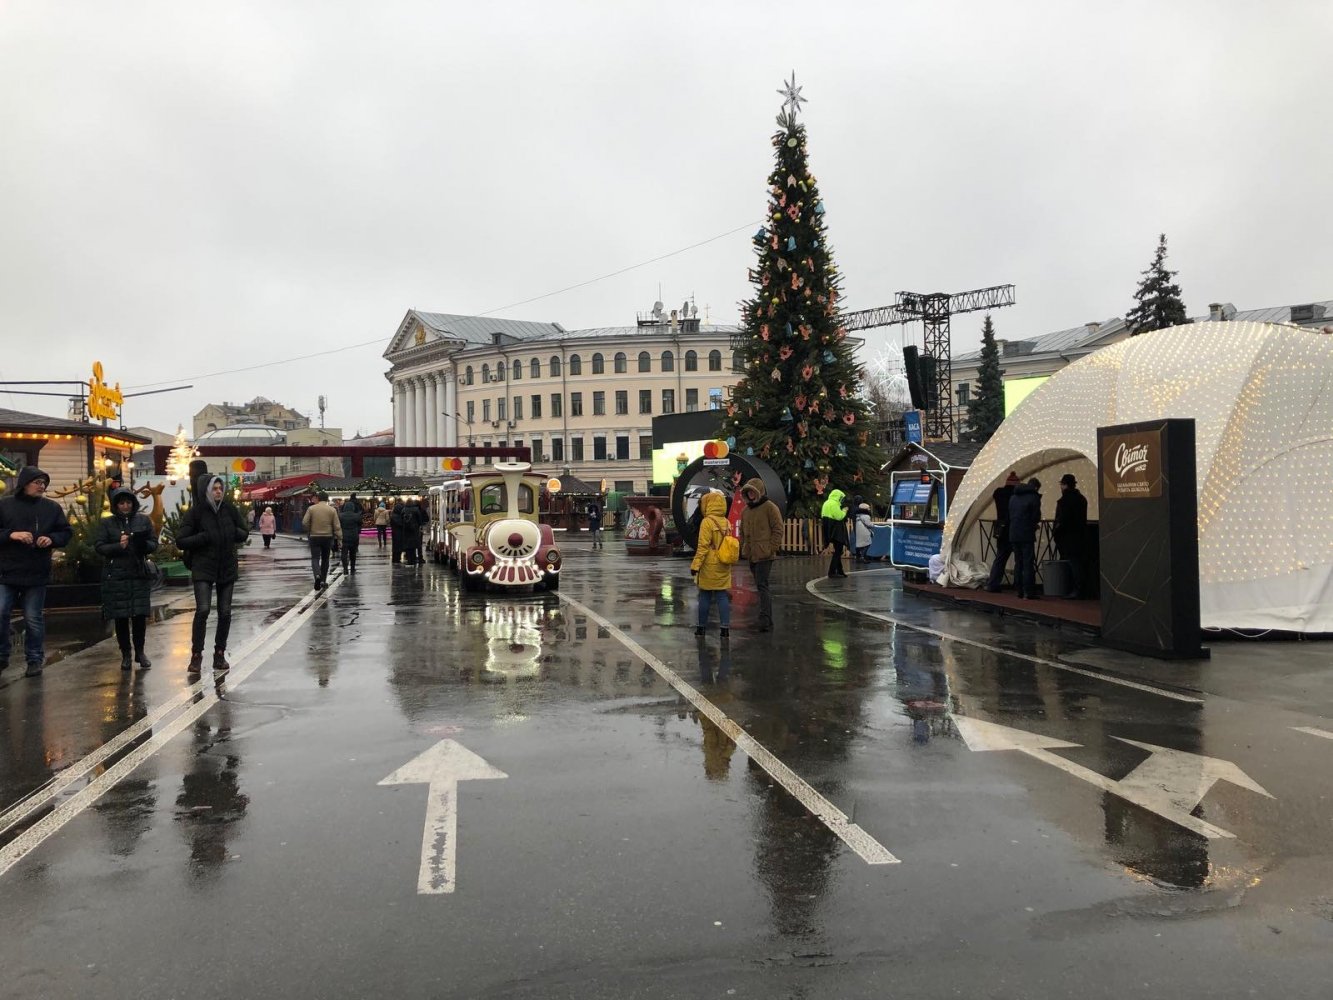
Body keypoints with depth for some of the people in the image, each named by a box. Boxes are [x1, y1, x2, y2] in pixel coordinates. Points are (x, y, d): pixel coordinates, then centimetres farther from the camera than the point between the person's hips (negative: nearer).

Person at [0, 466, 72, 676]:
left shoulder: (52, 507, 5)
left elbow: (67, 532, 8)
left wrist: (52, 539, -11)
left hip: (37, 574, 0)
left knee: (34, 619, 5)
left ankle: (34, 659, 15)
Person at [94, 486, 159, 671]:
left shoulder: (143, 520, 8)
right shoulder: (106, 523, 5)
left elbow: (154, 543, 7)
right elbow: (99, 546, -1)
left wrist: (144, 544, -15)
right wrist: (119, 546, -17)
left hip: (140, 574, 1)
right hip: (116, 576, -1)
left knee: (140, 614, 0)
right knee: (120, 617, 3)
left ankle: (140, 651, 16)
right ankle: (125, 654, 14)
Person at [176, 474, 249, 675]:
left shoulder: (229, 509, 3)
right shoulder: (195, 512, -6)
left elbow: (245, 533, 12)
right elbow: (180, 541, -7)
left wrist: (234, 532, -9)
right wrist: (204, 537, -18)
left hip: (227, 568, 3)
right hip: (203, 569, -3)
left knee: (225, 613, 4)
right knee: (203, 610, -15)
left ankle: (220, 654, 18)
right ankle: (196, 655, -3)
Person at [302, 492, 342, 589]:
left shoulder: (311, 508, -2)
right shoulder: (332, 510, -1)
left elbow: (304, 523, -5)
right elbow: (337, 526, -4)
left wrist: (309, 531, 13)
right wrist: (339, 538, 0)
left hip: (314, 537, -1)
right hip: (328, 537, 1)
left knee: (315, 558, -1)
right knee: (325, 559, 13)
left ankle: (317, 575, -27)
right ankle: (323, 580, 16)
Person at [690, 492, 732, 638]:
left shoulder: (707, 522, -13)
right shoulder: (726, 523, 7)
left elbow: (703, 546, -17)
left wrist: (695, 565, -14)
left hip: (709, 567, -5)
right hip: (724, 567, 5)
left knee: (705, 597, 6)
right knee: (723, 596, 7)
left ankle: (702, 627, 14)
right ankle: (725, 627, 3)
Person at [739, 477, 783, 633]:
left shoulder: (770, 507, -6)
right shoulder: (746, 510, 16)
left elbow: (778, 530, -9)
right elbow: (742, 532, 24)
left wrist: (773, 549, -15)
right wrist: (741, 549, 14)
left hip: (764, 554, -8)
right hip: (751, 555, 8)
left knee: (762, 586, -14)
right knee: (761, 586, 13)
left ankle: (766, 621, -15)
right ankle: (766, 620, 22)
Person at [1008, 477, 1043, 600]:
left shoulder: (1013, 497, 15)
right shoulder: (1034, 497, -6)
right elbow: (1036, 517, -8)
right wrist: (1033, 524, 15)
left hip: (1013, 534, 6)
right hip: (1027, 534, -6)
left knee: (1018, 563, 12)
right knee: (1028, 563, -4)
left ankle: (1019, 591, 14)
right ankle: (1029, 592, -6)